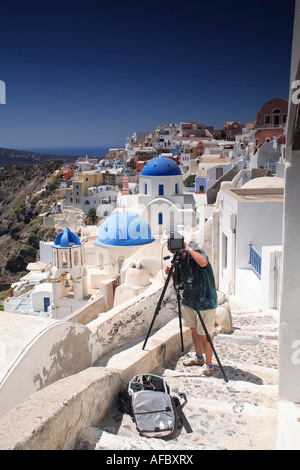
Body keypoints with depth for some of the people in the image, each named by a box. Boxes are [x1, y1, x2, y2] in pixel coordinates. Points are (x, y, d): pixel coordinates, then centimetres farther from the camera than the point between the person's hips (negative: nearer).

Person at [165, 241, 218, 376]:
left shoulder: (198, 253, -16)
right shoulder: (181, 259, 5)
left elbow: (203, 262, -41)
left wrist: (189, 248, -32)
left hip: (205, 302, -8)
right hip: (189, 301, 8)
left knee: (204, 334, -2)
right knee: (194, 330, 19)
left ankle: (209, 365, 14)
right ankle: (199, 358, 38)